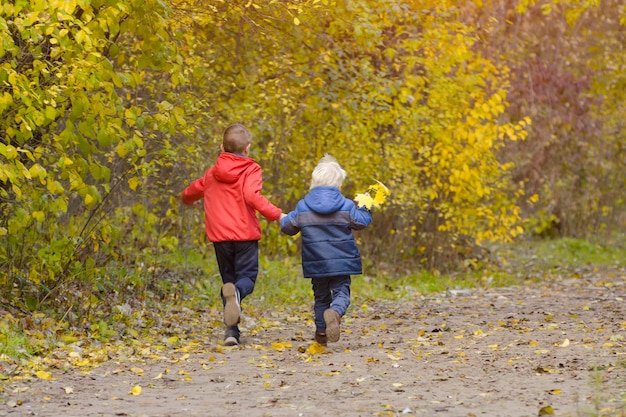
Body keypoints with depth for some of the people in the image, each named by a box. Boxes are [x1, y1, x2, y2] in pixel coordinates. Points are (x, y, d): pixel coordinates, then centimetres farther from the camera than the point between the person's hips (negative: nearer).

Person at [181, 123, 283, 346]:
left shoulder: (213, 173, 13)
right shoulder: (251, 170, -4)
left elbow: (194, 190, 30)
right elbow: (252, 196, -22)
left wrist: (187, 199, 53)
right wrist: (276, 214, -22)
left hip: (219, 236, 4)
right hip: (246, 235, -4)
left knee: (229, 278, 14)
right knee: (247, 276, 2)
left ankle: (232, 330, 0)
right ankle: (236, 292, -37)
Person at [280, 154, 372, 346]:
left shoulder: (302, 207, -3)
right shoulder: (346, 206, -7)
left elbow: (289, 227, 6)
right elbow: (361, 222, 2)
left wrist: (283, 219, 29)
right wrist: (365, 208, 20)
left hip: (316, 263, 2)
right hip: (341, 262, -2)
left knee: (321, 296, 16)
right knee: (341, 291, 0)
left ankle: (321, 331, 16)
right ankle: (335, 312, -32)